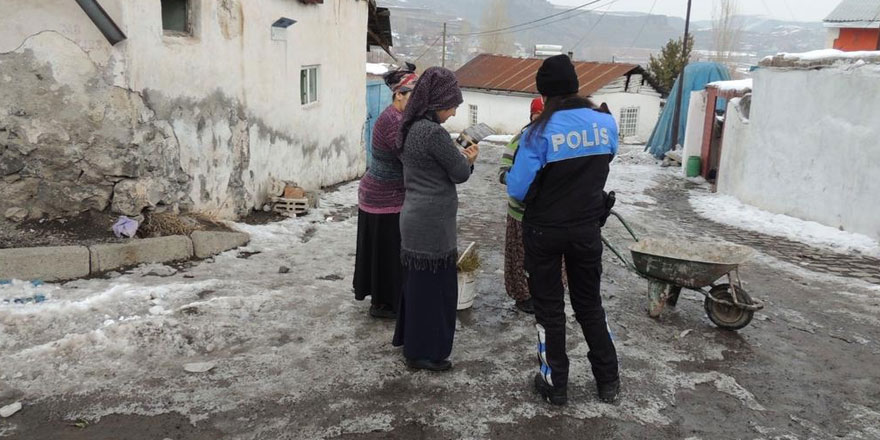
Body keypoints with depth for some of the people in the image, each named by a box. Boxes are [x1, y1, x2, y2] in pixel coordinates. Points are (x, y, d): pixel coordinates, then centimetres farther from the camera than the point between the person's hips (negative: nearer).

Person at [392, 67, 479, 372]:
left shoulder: (411, 128, 8)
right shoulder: (434, 132, -21)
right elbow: (460, 173, -11)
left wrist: (460, 157, 8)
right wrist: (469, 160, 9)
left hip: (414, 218, 9)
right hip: (432, 223, -9)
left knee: (416, 281, 20)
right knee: (433, 285, 3)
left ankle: (409, 338, 36)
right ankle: (424, 352, 16)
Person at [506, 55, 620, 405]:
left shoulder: (540, 132, -19)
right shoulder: (606, 122, -5)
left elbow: (518, 190, -17)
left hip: (544, 231, -3)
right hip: (587, 228, 4)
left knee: (549, 307, 11)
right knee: (589, 303, 19)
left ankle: (555, 385, 21)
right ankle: (608, 381, 28)